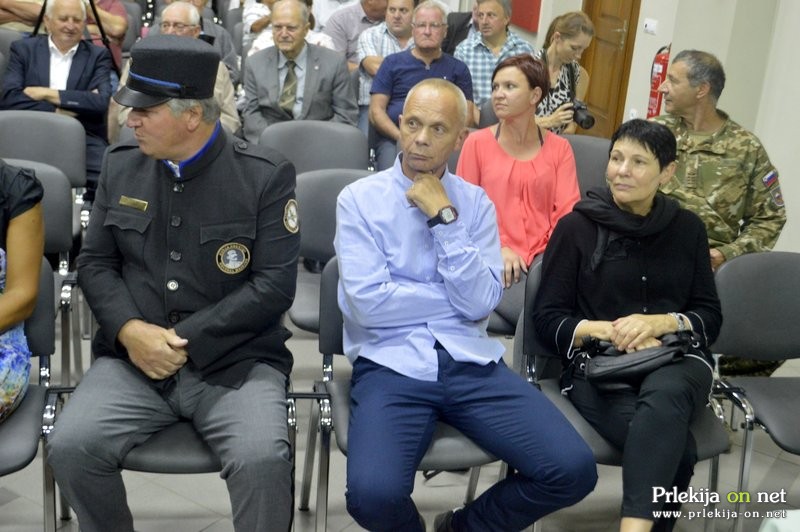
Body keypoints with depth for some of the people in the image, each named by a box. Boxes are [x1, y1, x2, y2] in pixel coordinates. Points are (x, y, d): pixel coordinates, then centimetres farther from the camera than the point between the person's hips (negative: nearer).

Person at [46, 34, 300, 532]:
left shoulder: (266, 175, -5)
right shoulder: (121, 165, 9)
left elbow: (275, 286, -10)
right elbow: (95, 263, 10)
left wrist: (185, 339, -15)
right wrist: (130, 330, -10)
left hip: (236, 362, -3)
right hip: (133, 358, 4)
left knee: (263, 459, -29)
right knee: (70, 446, -20)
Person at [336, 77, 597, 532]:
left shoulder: (476, 202, 9)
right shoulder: (359, 199, 1)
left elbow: (480, 302, -4)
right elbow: (368, 304, -11)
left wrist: (445, 217, -9)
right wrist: (456, 298, -3)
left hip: (472, 363, 3)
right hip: (390, 366, -3)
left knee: (573, 470, -15)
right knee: (372, 495, -29)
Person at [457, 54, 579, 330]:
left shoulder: (559, 148, 11)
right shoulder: (477, 142, 7)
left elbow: (568, 210, 4)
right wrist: (497, 248, -11)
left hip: (543, 255, 2)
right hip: (493, 259, -1)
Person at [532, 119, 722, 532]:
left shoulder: (687, 228, 12)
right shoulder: (577, 226, 4)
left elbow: (710, 316, 12)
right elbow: (547, 319, 3)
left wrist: (662, 322, -9)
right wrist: (609, 330, -14)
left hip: (675, 359, 2)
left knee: (663, 397, -39)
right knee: (674, 448, -34)